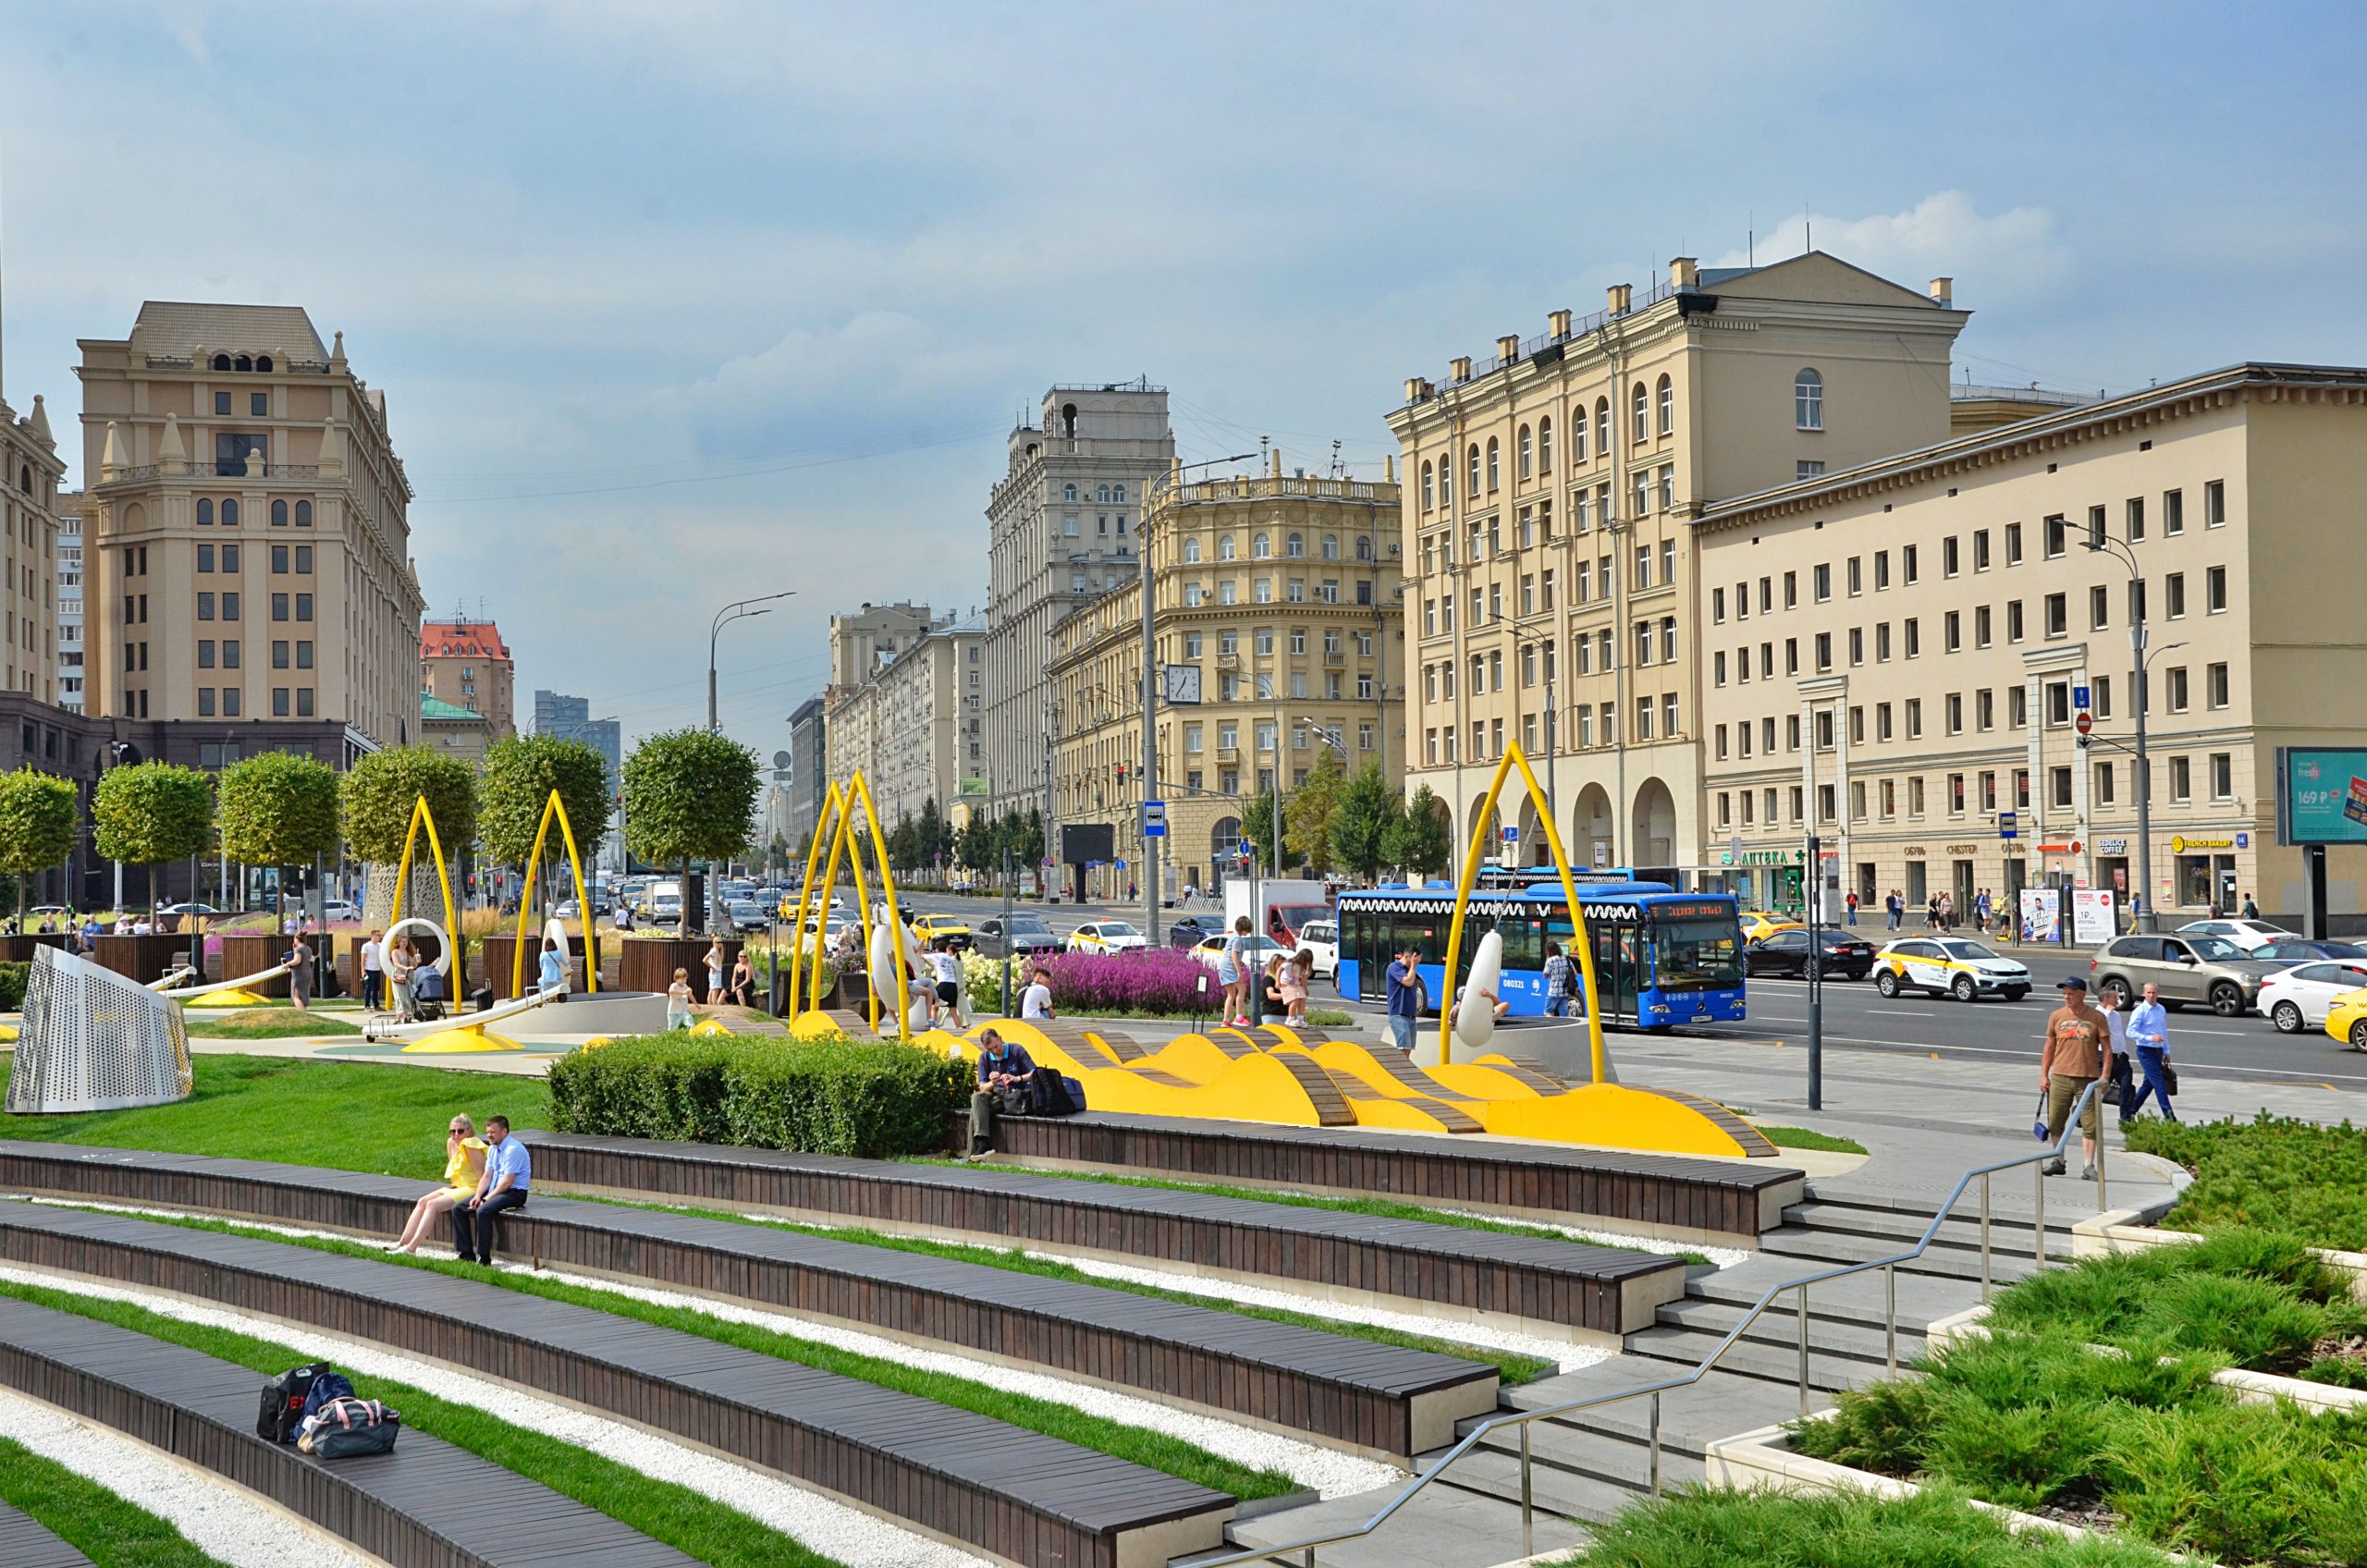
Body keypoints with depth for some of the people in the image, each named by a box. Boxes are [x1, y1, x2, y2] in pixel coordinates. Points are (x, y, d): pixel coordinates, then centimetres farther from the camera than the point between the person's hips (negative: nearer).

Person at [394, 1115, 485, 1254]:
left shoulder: (470, 1144, -16)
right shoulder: (451, 1143, 10)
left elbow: (481, 1172, -18)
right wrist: (453, 1185, 11)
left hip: (472, 1190, -9)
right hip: (457, 1188, 9)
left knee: (432, 1205, -21)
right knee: (422, 1202, -3)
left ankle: (411, 1248, -24)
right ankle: (402, 1242, -8)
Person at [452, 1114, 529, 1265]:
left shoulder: (513, 1149, -17)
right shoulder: (492, 1149, 12)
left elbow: (507, 1182, -20)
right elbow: (486, 1176, 11)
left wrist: (487, 1198, -17)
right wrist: (478, 1196, -6)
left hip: (514, 1193, -9)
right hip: (494, 1190, 9)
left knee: (483, 1211, -33)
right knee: (458, 1209, -1)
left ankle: (484, 1258, -24)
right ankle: (467, 1253, 0)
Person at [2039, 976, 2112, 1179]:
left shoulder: (2097, 1018, 0)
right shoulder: (2056, 1016, 6)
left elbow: (2107, 1049, 2)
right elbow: (2049, 1046, 12)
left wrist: (2104, 1077, -7)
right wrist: (2044, 1075, 8)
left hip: (2088, 1079, -2)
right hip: (2060, 1077, 2)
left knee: (2090, 1125, -2)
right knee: (2055, 1122, 4)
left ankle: (2089, 1166, 4)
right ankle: (2058, 1161, 18)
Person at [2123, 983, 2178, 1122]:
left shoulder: (2162, 1010, 10)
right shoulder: (2140, 1011, -11)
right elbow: (2130, 1032, -16)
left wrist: (2166, 1051, 19)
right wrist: (2150, 1038, -26)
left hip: (2158, 1051, 7)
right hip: (2146, 1051, -7)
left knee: (2149, 1084, 11)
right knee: (2159, 1083, -11)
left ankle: (2130, 1112, 22)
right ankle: (2168, 1115, -10)